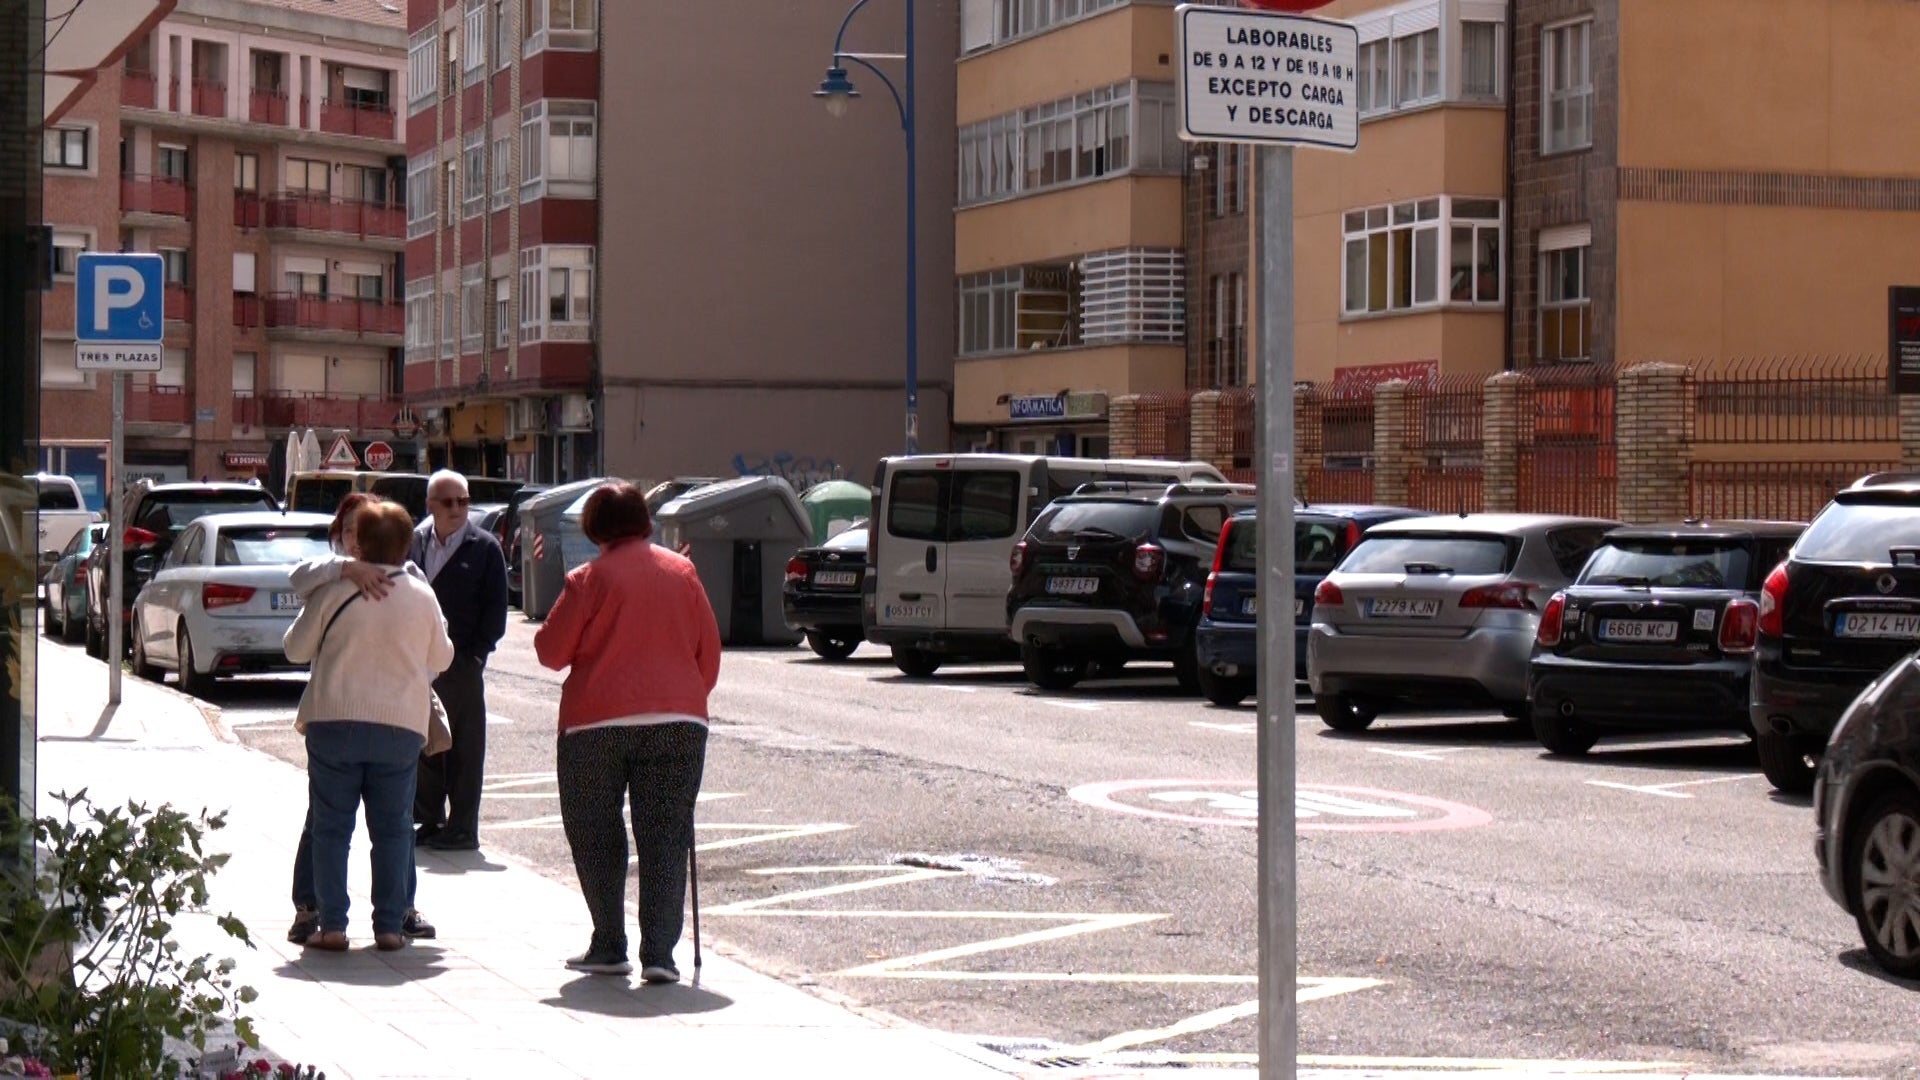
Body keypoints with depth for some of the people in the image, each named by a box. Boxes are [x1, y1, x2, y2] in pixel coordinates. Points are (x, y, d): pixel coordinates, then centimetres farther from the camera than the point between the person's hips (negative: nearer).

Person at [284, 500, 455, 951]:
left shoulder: (334, 591, -6)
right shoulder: (422, 596, 1)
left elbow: (296, 648, 4)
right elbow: (442, 658, 14)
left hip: (335, 721, -2)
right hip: (401, 727, 2)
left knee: (332, 827, 5)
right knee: (392, 829, 9)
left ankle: (332, 926, 1)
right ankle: (390, 926, 6)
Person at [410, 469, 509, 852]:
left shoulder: (484, 547, -1)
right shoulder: (415, 542, 9)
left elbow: (495, 606, -2)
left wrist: (477, 652, -10)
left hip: (462, 663, -4)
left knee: (464, 749, 0)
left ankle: (462, 828, 5)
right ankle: (428, 822, 20)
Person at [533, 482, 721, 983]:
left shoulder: (589, 579, -5)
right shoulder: (681, 572, 6)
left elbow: (551, 651, -1)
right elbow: (709, 650, 9)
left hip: (597, 721, -3)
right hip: (678, 720, 3)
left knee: (596, 836, 11)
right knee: (665, 837, 4)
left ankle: (609, 947, 12)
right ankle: (658, 952, -4)